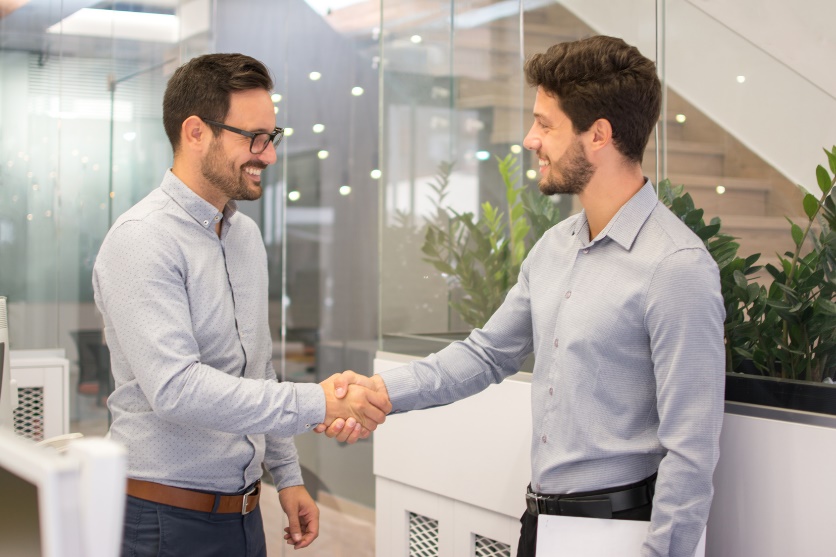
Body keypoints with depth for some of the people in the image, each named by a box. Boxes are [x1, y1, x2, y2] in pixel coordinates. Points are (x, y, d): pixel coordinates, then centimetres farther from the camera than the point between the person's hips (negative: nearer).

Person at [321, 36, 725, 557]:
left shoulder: (677, 268, -20)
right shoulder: (554, 247, 7)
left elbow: (690, 451, -20)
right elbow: (488, 353, 14)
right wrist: (383, 388, 3)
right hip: (541, 515, 8)